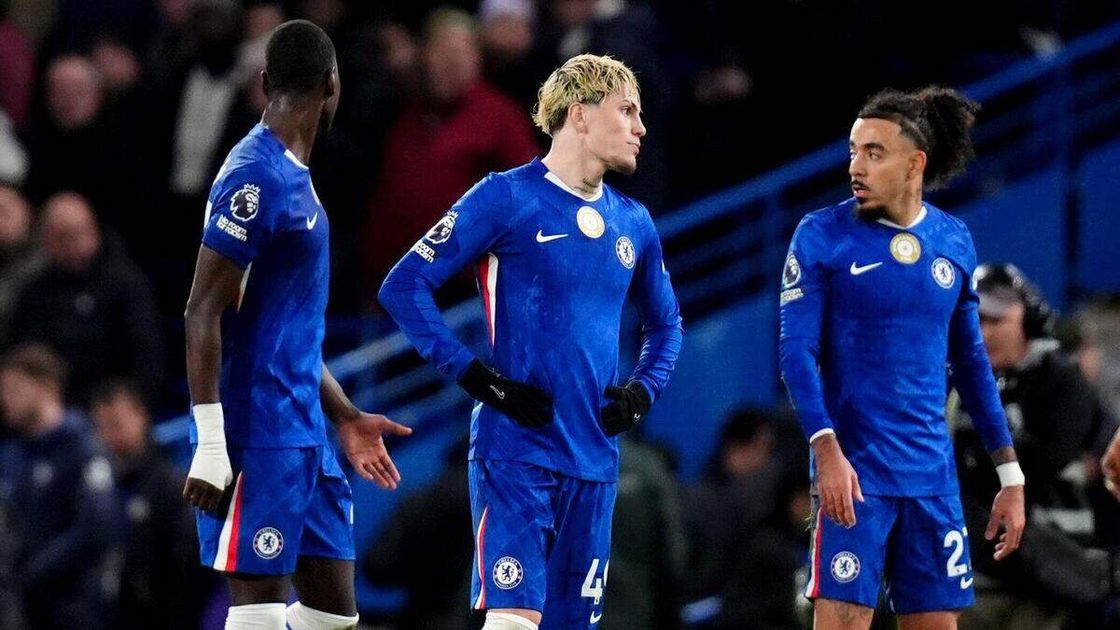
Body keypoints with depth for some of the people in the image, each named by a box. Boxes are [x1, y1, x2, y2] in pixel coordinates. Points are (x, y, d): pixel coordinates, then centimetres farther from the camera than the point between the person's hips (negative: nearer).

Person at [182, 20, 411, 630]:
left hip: (304, 436, 10)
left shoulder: (294, 178, 16)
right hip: (258, 437, -10)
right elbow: (203, 314, -17)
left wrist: (346, 416, 27)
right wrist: (210, 445, -21)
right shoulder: (255, 177, -13)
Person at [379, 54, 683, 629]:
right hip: (516, 451, -6)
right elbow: (403, 287, -7)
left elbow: (665, 324, 30)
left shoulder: (633, 224, 14)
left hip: (593, 461, 6)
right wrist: (477, 378, -14)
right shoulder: (507, 199, -5)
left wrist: (641, 393, 10)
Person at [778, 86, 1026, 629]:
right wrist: (827, 450, -23)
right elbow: (796, 352, -9)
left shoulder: (954, 242, 8)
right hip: (855, 472, -4)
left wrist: (1010, 476, 14)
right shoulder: (822, 237, -4)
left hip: (932, 476, 4)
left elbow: (971, 361, 15)